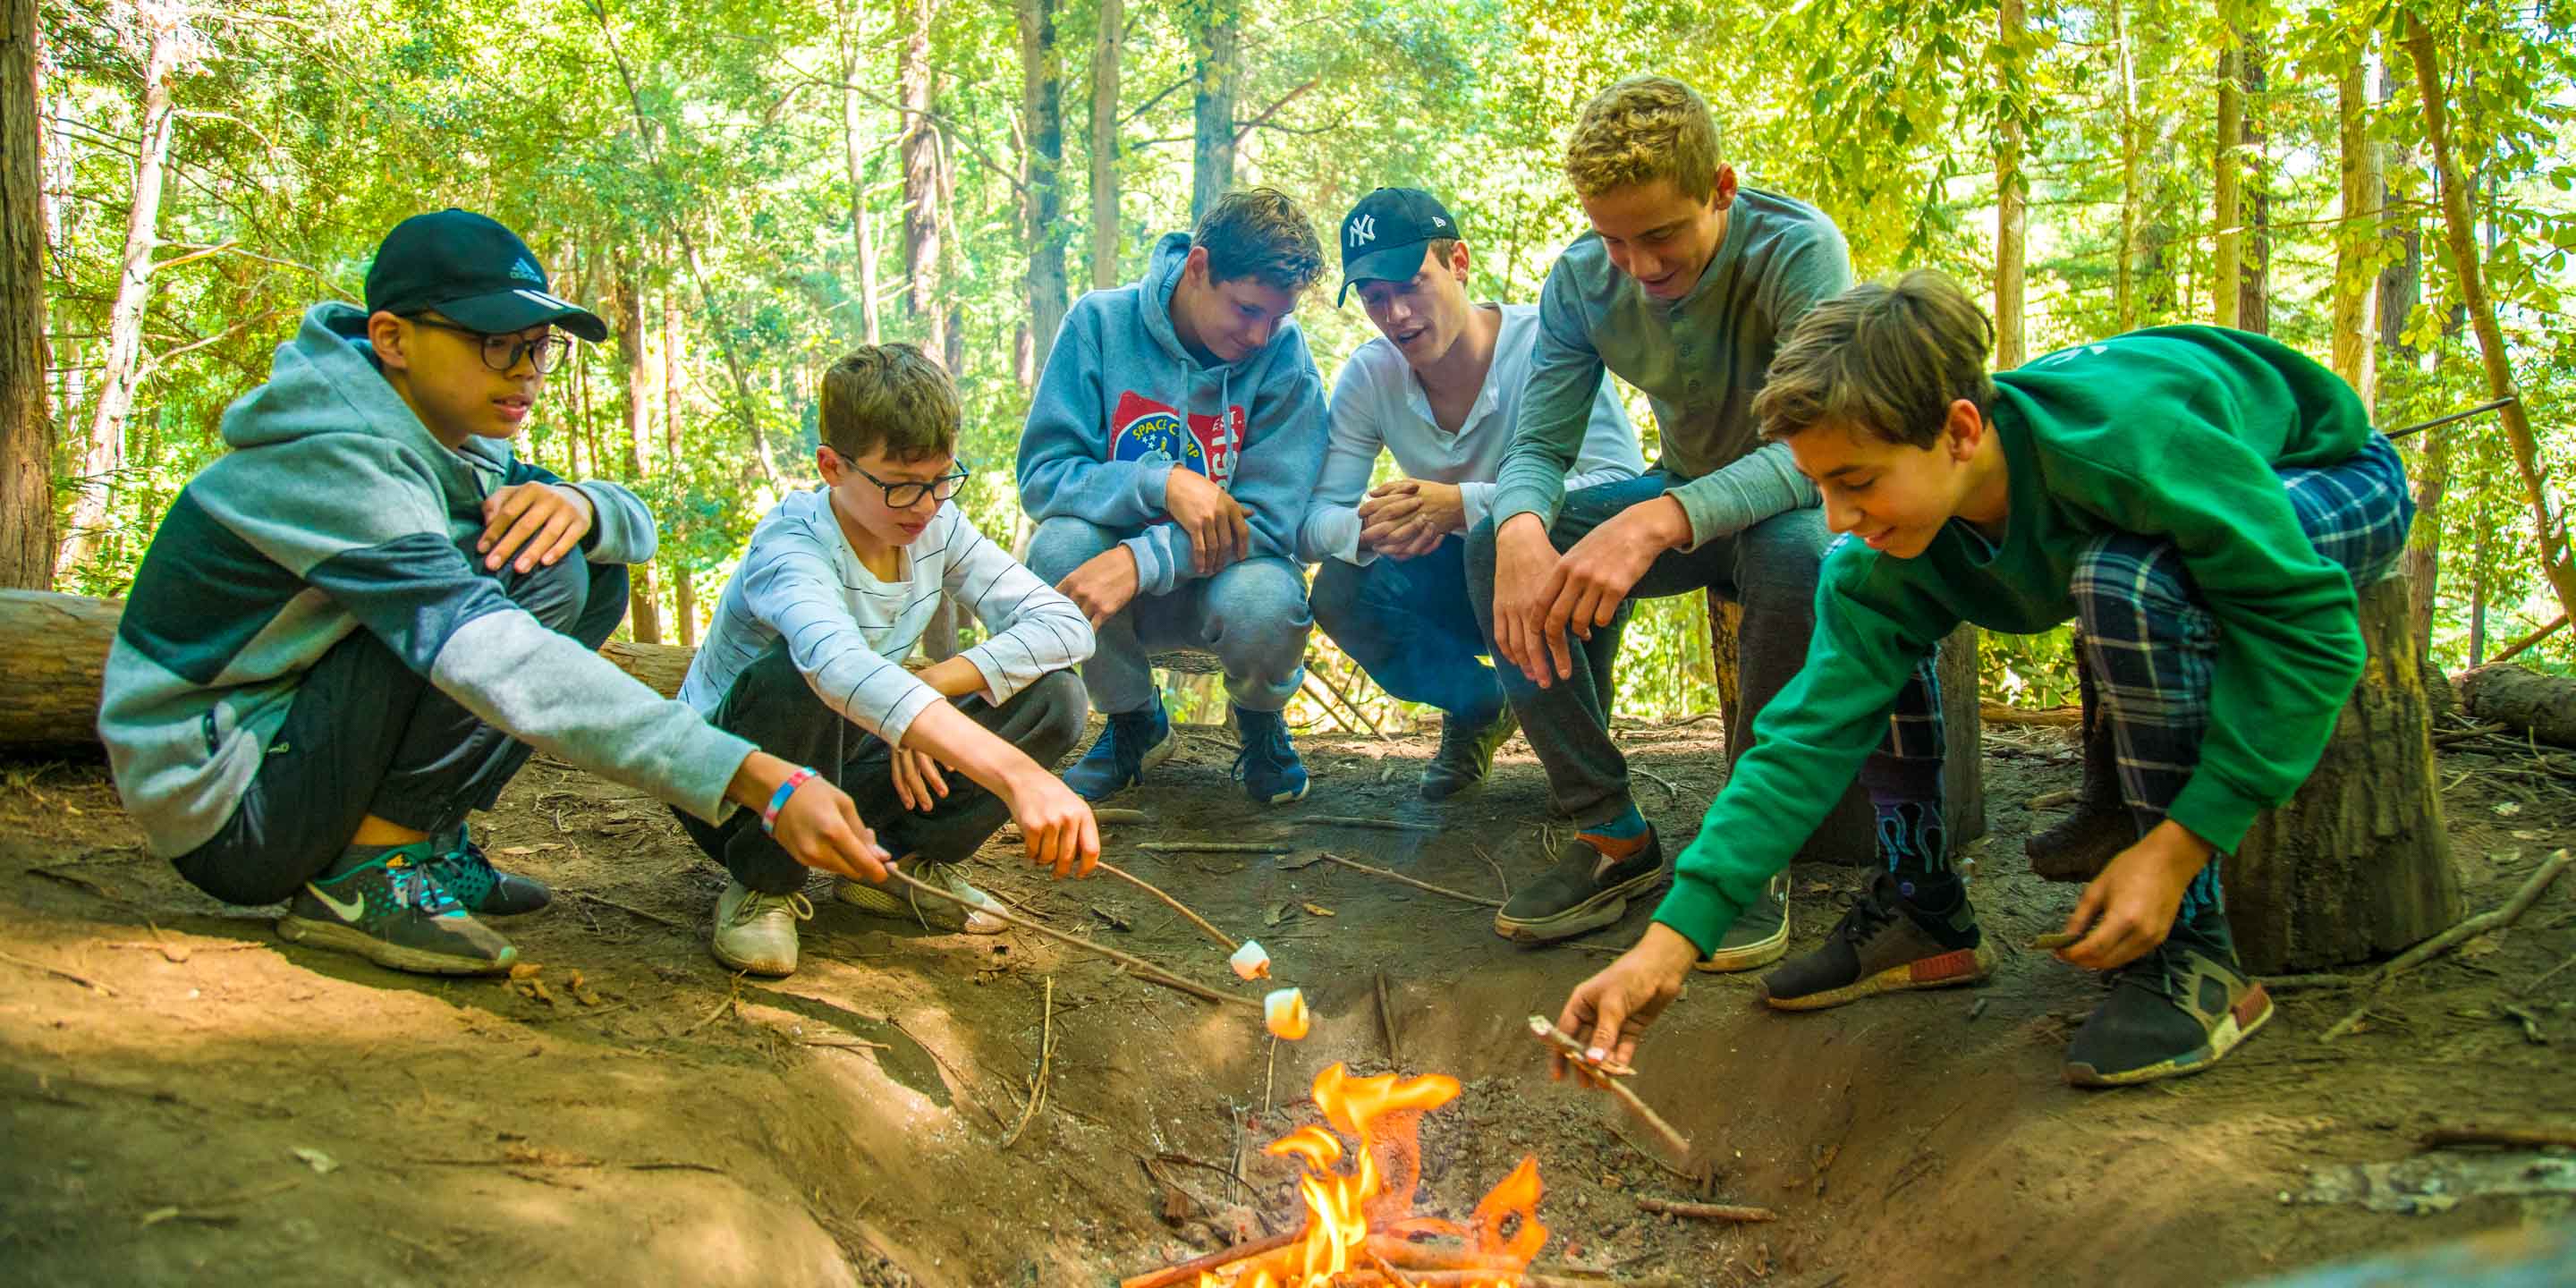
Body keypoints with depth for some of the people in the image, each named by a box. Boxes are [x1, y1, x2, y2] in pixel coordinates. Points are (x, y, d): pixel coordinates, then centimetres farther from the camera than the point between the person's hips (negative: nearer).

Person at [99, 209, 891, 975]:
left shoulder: (455, 439, 4)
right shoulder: (337, 462, -25)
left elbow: (636, 525, 7)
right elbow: (503, 665, -37)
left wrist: (581, 506, -21)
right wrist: (764, 784, -45)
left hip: (297, 755, 9)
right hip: (223, 810, -9)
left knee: (595, 574, 2)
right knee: (533, 575, -23)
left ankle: (429, 839, 3)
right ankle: (365, 873, -17)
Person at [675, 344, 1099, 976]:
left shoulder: (938, 527, -7)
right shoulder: (792, 544, -27)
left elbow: (1067, 625, -12)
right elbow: (839, 665, -49)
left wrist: (933, 684, -27)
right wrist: (1016, 773, -62)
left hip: (838, 776, 5)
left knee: (1054, 697, -14)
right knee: (792, 676, -39)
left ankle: (899, 864, 2)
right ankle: (765, 885, -13)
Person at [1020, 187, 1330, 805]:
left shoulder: (1283, 351, -14)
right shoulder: (1102, 321, -11)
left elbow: (1272, 517, -19)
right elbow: (1041, 475, -14)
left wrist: (1143, 559, -34)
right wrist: (1164, 483, -30)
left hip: (1222, 572, -1)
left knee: (1264, 602, -35)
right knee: (1060, 543, -31)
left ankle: (1261, 720, 3)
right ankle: (1135, 720, -2)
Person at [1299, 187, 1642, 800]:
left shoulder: (1544, 344, -23)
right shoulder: (1368, 377, -9)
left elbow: (1626, 486, -33)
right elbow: (1312, 523, -11)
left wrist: (1464, 505, -42)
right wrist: (1365, 528, -37)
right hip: (1460, 584, 4)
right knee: (1340, 593, -23)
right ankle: (1477, 706, 7)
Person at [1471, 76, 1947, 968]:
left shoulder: (1796, 248, -26)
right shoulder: (1581, 281, -11)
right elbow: (1538, 449, -11)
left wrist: (1661, 522, -52)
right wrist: (1520, 529, -37)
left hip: (1807, 503, -4)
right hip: (1688, 496, 5)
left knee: (1789, 553, -40)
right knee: (1493, 547, -19)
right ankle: (1612, 834, -10)